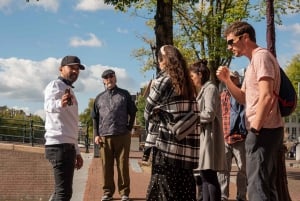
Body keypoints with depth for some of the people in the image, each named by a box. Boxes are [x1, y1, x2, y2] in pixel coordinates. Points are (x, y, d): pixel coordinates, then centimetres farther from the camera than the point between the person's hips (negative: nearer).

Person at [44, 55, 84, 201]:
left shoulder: (69, 90, 24)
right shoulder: (55, 85, -5)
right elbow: (48, 106, -30)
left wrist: (77, 151, 24)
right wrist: (60, 103, -53)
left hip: (68, 146, 10)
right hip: (59, 145, -10)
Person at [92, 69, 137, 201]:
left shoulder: (125, 94, 8)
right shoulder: (99, 98, 14)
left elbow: (133, 112, 10)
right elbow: (95, 118, 13)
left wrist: (129, 128, 3)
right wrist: (96, 134, 4)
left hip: (122, 136, -2)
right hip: (104, 136, 2)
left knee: (123, 165, 0)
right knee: (107, 166, 3)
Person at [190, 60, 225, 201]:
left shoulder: (210, 88, -8)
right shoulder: (203, 90, 22)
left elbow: (209, 114, -16)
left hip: (208, 137, -10)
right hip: (202, 137, 10)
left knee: (210, 177, -9)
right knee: (204, 176, 9)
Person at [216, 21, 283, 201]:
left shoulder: (261, 56, -11)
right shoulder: (254, 61, 20)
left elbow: (266, 97, -21)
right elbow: (244, 99, 22)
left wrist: (254, 129, -18)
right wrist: (227, 81, 7)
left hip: (263, 130, -10)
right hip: (265, 130, 10)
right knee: (267, 186, 14)